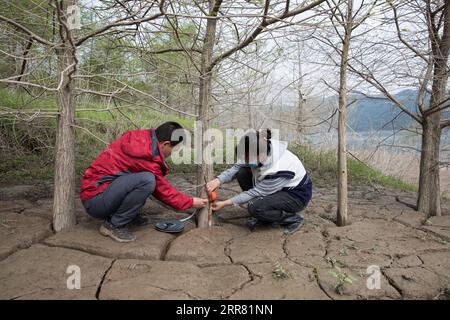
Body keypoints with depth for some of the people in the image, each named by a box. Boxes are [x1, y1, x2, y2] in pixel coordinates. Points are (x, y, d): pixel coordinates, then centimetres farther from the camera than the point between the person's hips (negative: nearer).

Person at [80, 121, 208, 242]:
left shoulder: (142, 138, 1)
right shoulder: (145, 155, -24)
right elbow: (164, 191, -11)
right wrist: (192, 202, 1)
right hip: (95, 201, -9)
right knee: (147, 180, -28)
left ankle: (129, 215, 9)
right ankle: (114, 225, -10)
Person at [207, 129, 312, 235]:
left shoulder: (277, 170, -37)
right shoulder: (260, 151, -20)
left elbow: (256, 192, -26)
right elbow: (237, 167, -9)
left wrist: (225, 203, -20)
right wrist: (218, 180, -26)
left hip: (298, 195, -8)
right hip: (280, 187, 8)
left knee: (254, 207, -28)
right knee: (242, 173, -11)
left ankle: (293, 219, -2)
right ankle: (262, 217, 5)